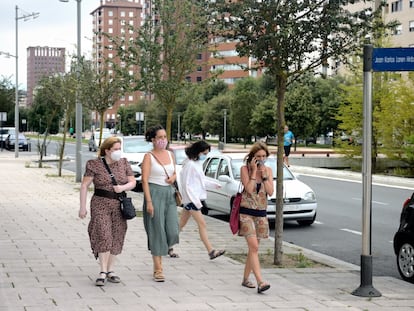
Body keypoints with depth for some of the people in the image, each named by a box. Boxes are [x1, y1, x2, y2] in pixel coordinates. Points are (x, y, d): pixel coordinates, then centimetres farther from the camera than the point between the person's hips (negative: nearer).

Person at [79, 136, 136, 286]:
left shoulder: (124, 163, 6)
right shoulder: (94, 164, -6)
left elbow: (133, 182, 7)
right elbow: (84, 185, -5)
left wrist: (122, 187, -15)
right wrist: (82, 206, -10)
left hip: (119, 206, 4)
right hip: (100, 205, -4)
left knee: (116, 238, 6)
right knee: (103, 236, -14)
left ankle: (110, 271, 16)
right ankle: (103, 272, -13)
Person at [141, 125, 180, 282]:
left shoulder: (170, 154, 11)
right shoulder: (149, 156, -5)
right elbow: (145, 180, -9)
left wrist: (173, 178, 0)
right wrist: (149, 202, -16)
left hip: (170, 194, 5)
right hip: (155, 193, -5)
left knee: (173, 229, -5)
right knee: (157, 231, -2)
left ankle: (168, 247, 31)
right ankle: (158, 269, 5)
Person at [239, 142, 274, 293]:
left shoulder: (268, 170, 7)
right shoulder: (245, 169, -4)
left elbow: (270, 191, -3)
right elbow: (249, 189, -15)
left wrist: (263, 174, -10)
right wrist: (254, 171, -14)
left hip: (261, 213, 5)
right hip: (246, 213, -5)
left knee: (253, 248, 10)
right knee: (254, 247, -15)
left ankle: (245, 279, 24)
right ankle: (260, 282, -22)